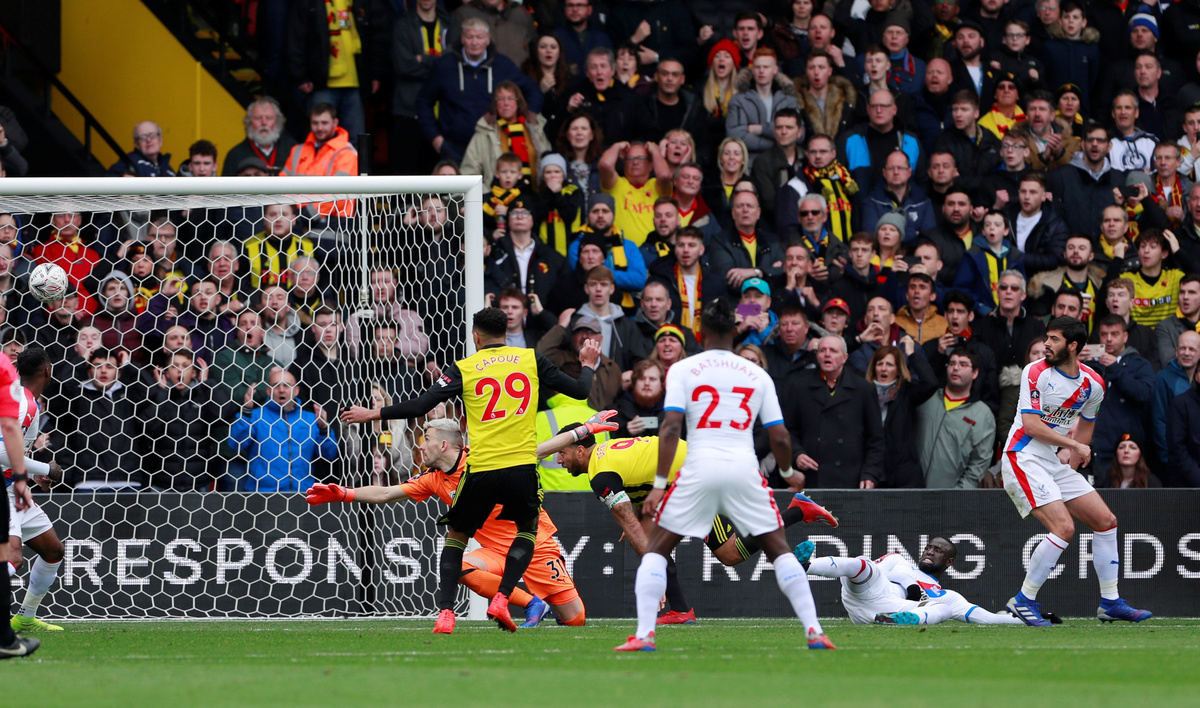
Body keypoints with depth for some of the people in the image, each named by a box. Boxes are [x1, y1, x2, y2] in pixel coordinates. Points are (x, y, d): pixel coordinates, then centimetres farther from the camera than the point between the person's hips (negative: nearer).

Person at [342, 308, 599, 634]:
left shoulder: (463, 369, 3)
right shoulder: (531, 359, 8)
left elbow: (420, 405, -2)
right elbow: (579, 390, 13)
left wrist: (372, 414, 9)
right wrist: (588, 365, 36)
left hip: (481, 469, -1)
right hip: (521, 464, 1)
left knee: (456, 535, 16)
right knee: (527, 529, 24)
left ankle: (445, 613, 0)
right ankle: (501, 598, 4)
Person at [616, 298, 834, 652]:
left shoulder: (682, 371, 4)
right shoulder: (758, 376, 9)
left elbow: (670, 427, -6)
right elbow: (779, 437, 9)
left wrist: (659, 484, -7)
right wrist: (789, 473, 28)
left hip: (700, 469, -2)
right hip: (745, 469, 2)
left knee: (655, 548, 11)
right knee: (779, 549, 14)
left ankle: (644, 634, -4)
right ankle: (814, 632, 5)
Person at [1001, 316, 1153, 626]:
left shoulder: (1093, 384, 3)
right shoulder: (1036, 373, -13)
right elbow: (1031, 425, -18)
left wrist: (1072, 453, 9)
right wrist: (1075, 445, -14)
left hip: (1058, 463, 7)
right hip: (1024, 459, -7)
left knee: (1106, 521, 4)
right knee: (1064, 527, -22)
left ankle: (1110, 603, 14)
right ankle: (1024, 600, -12)